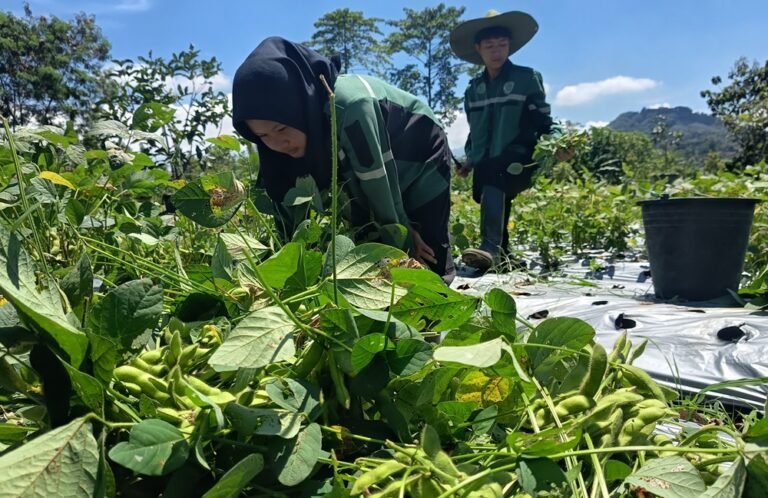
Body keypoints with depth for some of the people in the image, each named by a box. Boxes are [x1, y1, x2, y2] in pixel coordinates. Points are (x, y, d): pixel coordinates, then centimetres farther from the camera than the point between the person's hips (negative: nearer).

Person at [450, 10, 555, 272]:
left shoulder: (527, 78, 3)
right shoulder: (473, 88, 16)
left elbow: (542, 121, 3)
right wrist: (469, 159, 18)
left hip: (516, 157, -6)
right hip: (484, 165, 6)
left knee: (493, 188, -31)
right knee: (494, 208, 7)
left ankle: (490, 248, -42)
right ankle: (501, 255, 19)